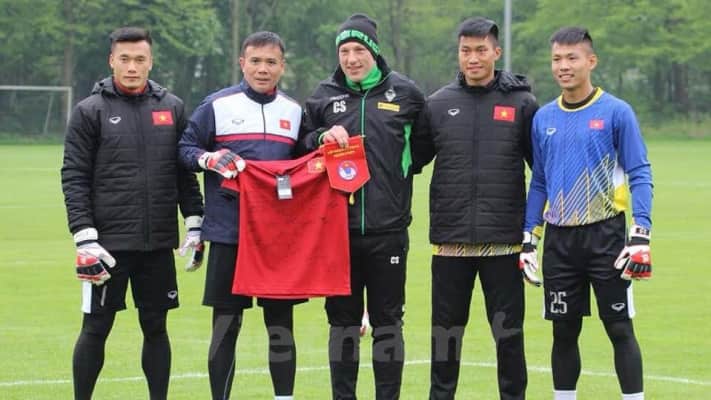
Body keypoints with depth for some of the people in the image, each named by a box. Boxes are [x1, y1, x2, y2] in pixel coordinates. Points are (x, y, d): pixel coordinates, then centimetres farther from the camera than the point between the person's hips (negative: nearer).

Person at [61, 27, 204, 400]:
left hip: (158, 243, 3)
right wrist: (84, 237, -12)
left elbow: (185, 171, 13)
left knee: (155, 327, 9)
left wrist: (194, 223, 6)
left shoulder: (172, 108, 8)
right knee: (96, 328, 2)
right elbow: (74, 178, -5)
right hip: (108, 242, -3)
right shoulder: (89, 112, -2)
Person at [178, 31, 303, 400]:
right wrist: (208, 159, -19)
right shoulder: (217, 105, -1)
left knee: (281, 322, 5)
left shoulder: (294, 111, 12)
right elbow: (186, 149, 1)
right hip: (229, 232, -3)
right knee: (226, 324, 1)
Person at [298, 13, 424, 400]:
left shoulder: (404, 93, 2)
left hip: (388, 229, -1)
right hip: (338, 227, 2)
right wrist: (322, 137, -6)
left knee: (387, 319, 4)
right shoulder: (324, 95, 6)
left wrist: (398, 173, 3)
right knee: (342, 318, 7)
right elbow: (300, 146, 13)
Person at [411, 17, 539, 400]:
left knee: (508, 329, 3)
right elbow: (412, 159, 10)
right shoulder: (438, 104, 6)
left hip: (504, 239, -2)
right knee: (446, 327, 8)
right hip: (450, 239, 2)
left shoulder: (521, 103, 2)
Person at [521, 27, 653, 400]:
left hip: (605, 235, -4)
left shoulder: (616, 112, -5)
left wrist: (641, 235, -14)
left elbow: (639, 175, -6)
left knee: (620, 329, -1)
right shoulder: (544, 118, 8)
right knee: (564, 331, 9)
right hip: (559, 239, 4)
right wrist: (529, 238, 10)